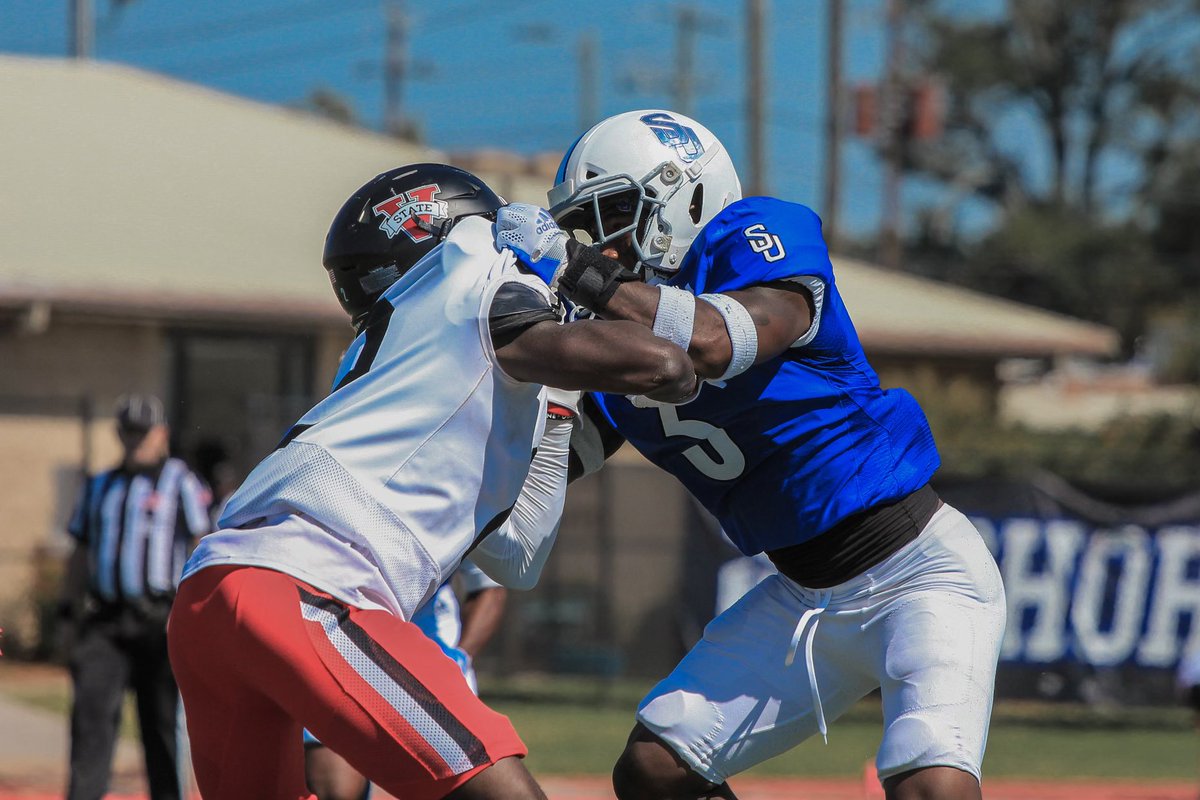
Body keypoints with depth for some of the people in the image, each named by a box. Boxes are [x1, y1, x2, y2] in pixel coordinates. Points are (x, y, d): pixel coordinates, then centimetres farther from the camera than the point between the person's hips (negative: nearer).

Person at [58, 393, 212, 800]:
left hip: (160, 624, -3)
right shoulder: (100, 487, 18)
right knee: (91, 714, -12)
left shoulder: (182, 484, 3)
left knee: (162, 725, 1)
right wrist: (74, 624, 13)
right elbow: (80, 558, 20)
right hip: (104, 625, 3)